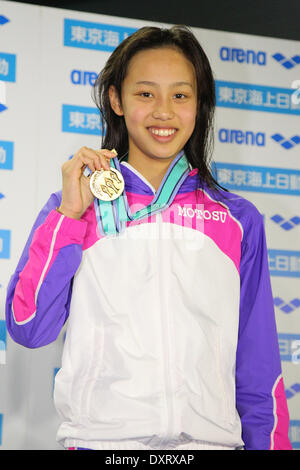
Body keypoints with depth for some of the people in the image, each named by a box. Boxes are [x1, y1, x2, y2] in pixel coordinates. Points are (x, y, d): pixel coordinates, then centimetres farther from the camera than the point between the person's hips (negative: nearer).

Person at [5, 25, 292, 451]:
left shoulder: (239, 220, 7)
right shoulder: (74, 206, 6)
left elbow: (259, 369, 9)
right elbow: (28, 328, -3)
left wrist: (270, 443, 3)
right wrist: (69, 213, -6)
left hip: (210, 436, 1)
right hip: (99, 437, -1)